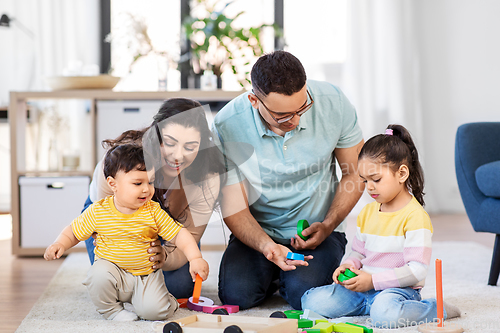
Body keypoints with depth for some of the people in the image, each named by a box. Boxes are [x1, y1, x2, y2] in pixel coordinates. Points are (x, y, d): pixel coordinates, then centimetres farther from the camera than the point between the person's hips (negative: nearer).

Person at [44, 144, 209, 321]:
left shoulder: (153, 211, -7)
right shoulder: (98, 211, -8)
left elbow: (179, 235, -9)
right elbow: (74, 231, 5)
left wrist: (195, 258, -23)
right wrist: (60, 244, -16)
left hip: (147, 275, -1)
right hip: (113, 271, 1)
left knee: (153, 310, -23)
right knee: (99, 274, -32)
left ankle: (168, 300, 14)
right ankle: (111, 309, -3)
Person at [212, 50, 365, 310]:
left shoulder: (332, 102, -15)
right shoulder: (227, 127, -18)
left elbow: (355, 173, -1)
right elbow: (234, 208, -12)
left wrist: (327, 226, -15)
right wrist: (267, 246, -31)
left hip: (317, 230, 0)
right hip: (259, 231, 1)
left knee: (304, 294, -27)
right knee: (236, 294, -23)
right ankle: (272, 274, 12)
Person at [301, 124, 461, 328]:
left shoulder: (415, 217, -12)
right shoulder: (368, 212, 13)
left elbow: (417, 270, -17)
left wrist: (373, 280, -21)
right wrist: (349, 265, -1)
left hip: (398, 288, -7)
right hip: (364, 286, 7)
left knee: (384, 314, -40)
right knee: (312, 301, -10)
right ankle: (372, 303, 4)